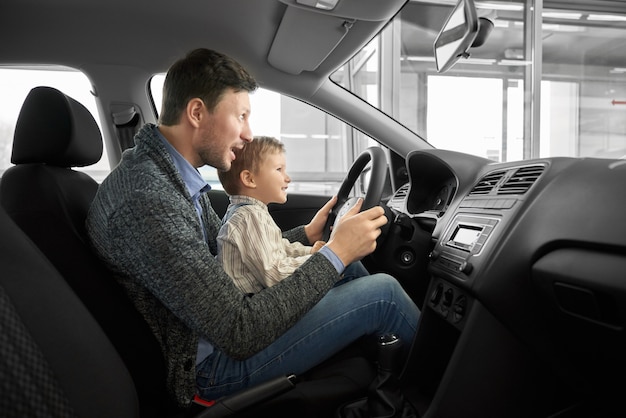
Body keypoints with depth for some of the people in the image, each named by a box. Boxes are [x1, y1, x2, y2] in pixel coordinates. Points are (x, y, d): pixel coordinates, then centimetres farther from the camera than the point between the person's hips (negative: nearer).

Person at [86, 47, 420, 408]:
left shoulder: (175, 172, 2)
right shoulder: (146, 201, -30)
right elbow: (241, 333, -30)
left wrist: (305, 234, 5)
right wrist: (335, 253, -24)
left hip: (217, 321, 10)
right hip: (207, 365, -9)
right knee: (382, 292, -11)